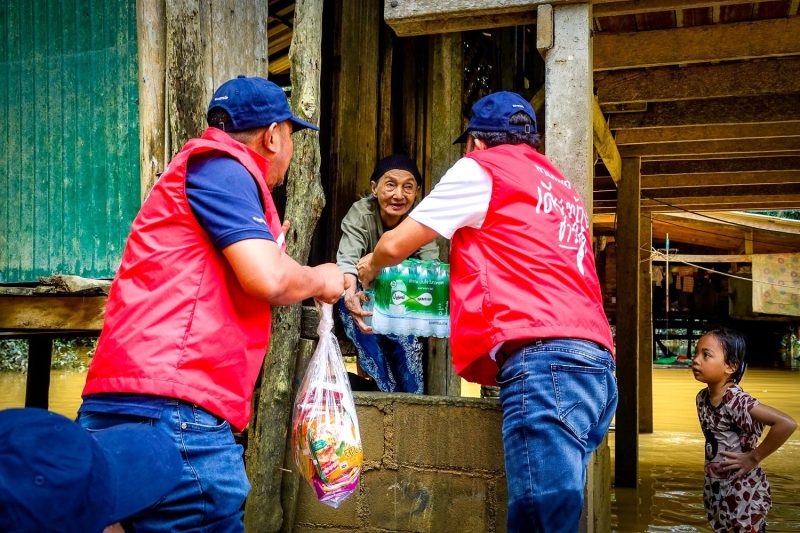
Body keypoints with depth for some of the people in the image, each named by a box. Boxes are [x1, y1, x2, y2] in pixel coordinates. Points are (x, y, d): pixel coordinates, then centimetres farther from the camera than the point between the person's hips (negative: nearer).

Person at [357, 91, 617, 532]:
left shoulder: (481, 167, 8)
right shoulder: (561, 187, 31)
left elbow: (396, 244, 11)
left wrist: (369, 266, 32)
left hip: (543, 360, -8)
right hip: (596, 365, 8)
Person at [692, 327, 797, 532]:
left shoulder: (736, 401, -25)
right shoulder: (702, 397, -2)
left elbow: (787, 423, -36)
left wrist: (754, 458, -25)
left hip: (743, 491, -7)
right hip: (715, 488, 7)